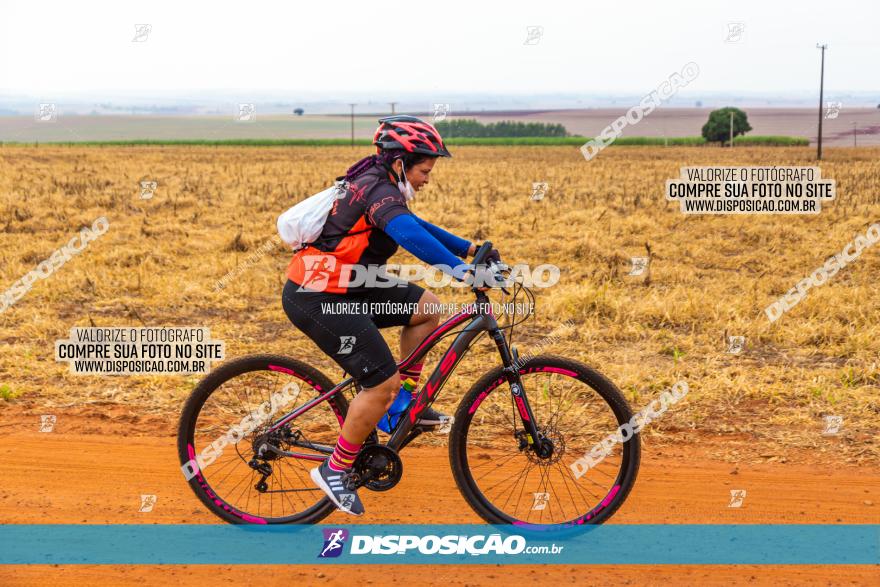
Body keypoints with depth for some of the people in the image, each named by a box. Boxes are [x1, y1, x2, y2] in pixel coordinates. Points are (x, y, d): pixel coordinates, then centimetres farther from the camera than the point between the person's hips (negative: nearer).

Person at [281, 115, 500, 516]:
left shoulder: (376, 185, 13)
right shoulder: (377, 190, -19)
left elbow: (417, 227, 24)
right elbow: (412, 236, -37)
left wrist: (470, 249, 16)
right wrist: (464, 273, -44)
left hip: (343, 289, 10)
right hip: (317, 301, -10)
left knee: (426, 307, 10)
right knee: (383, 383, -11)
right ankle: (334, 471, 4)